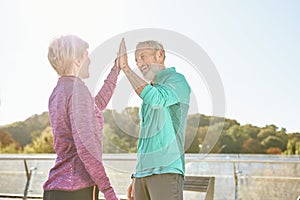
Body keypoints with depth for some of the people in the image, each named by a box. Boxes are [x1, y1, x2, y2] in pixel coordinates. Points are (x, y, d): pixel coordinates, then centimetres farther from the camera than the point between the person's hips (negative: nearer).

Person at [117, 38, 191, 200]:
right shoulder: (151, 90, 23)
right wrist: (136, 178, 20)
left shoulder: (177, 80, -2)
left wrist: (125, 67, -18)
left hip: (166, 171, -8)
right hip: (144, 174, 8)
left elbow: (155, 98, -25)